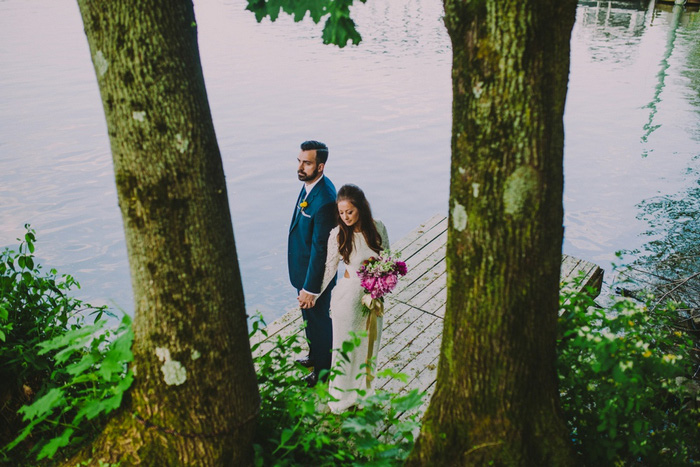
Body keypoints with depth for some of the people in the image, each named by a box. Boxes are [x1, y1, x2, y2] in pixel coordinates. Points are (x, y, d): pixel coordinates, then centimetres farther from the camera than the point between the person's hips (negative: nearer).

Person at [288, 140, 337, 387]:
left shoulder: (324, 201, -33)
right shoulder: (311, 184, -3)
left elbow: (320, 249, -27)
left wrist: (310, 289, -21)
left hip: (314, 273, -9)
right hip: (303, 267, 9)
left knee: (318, 320, 13)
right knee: (309, 318, 27)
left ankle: (323, 369, 36)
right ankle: (315, 355, 50)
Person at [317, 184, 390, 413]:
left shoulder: (378, 228, -10)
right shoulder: (337, 235, -17)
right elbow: (330, 268, -5)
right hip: (349, 294, -3)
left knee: (369, 341, 20)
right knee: (346, 345, 10)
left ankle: (364, 386, 43)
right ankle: (341, 396, 30)